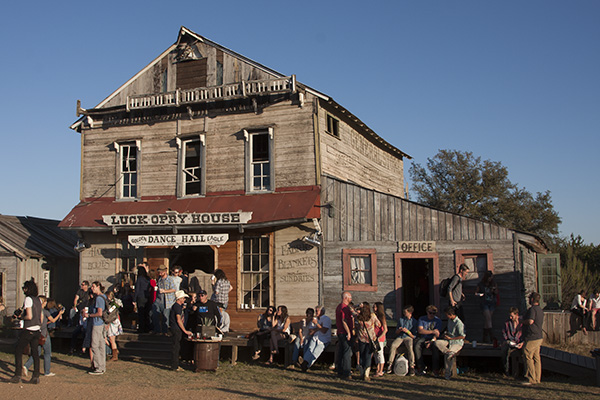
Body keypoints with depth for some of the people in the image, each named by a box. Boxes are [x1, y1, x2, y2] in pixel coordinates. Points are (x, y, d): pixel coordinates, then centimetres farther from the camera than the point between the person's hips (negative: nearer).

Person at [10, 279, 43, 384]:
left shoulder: (28, 299, -13)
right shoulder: (38, 300, 10)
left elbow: (29, 316, -19)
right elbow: (41, 316, 15)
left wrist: (22, 316, -1)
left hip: (28, 330, -7)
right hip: (37, 330, 7)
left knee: (18, 351, 5)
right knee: (35, 352, 8)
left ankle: (17, 375, 4)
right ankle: (36, 376, 7)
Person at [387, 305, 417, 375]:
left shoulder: (414, 321, 5)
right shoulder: (401, 319, 16)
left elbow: (414, 336, 2)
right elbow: (396, 332, 18)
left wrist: (407, 331, -13)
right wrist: (399, 330, -4)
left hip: (408, 338, -3)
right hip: (400, 337, 3)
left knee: (410, 347, -36)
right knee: (393, 345, -30)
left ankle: (412, 367, -33)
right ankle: (390, 364, -27)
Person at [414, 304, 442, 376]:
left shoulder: (438, 320, 3)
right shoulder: (421, 319, 6)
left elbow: (437, 333, -6)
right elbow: (420, 330, -8)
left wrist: (432, 341, -24)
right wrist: (432, 331, -17)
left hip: (432, 339, -1)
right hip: (423, 338, 1)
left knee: (435, 347, -34)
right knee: (417, 345, -31)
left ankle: (435, 369, -29)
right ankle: (421, 368, -27)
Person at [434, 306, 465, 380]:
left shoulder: (458, 323, -15)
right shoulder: (449, 320, 11)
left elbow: (462, 336, -16)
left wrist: (450, 338, -12)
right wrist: (446, 333, 13)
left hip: (457, 342, -8)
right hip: (449, 340, 8)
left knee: (447, 356, -28)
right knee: (437, 343, -21)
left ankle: (447, 374, -11)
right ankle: (450, 353, -32)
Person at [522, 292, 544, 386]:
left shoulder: (532, 309, -15)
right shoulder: (540, 310, 16)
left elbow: (530, 321, -27)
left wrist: (523, 321, -7)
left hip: (532, 338, -10)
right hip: (539, 337, 10)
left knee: (528, 357, -6)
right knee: (536, 358, 11)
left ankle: (531, 379, -6)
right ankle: (537, 379, 13)